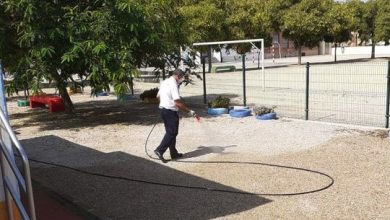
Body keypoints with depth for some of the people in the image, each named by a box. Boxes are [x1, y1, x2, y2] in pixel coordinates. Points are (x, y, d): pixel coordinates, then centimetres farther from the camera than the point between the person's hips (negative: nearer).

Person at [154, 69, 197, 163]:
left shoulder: (165, 82, 11)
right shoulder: (173, 84, -18)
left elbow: (158, 96, 21)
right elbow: (178, 102, -25)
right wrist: (190, 111, -23)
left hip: (163, 109, 10)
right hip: (170, 111, -10)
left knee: (170, 132, 14)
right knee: (172, 133, -3)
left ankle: (174, 153, 21)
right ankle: (160, 150, -8)